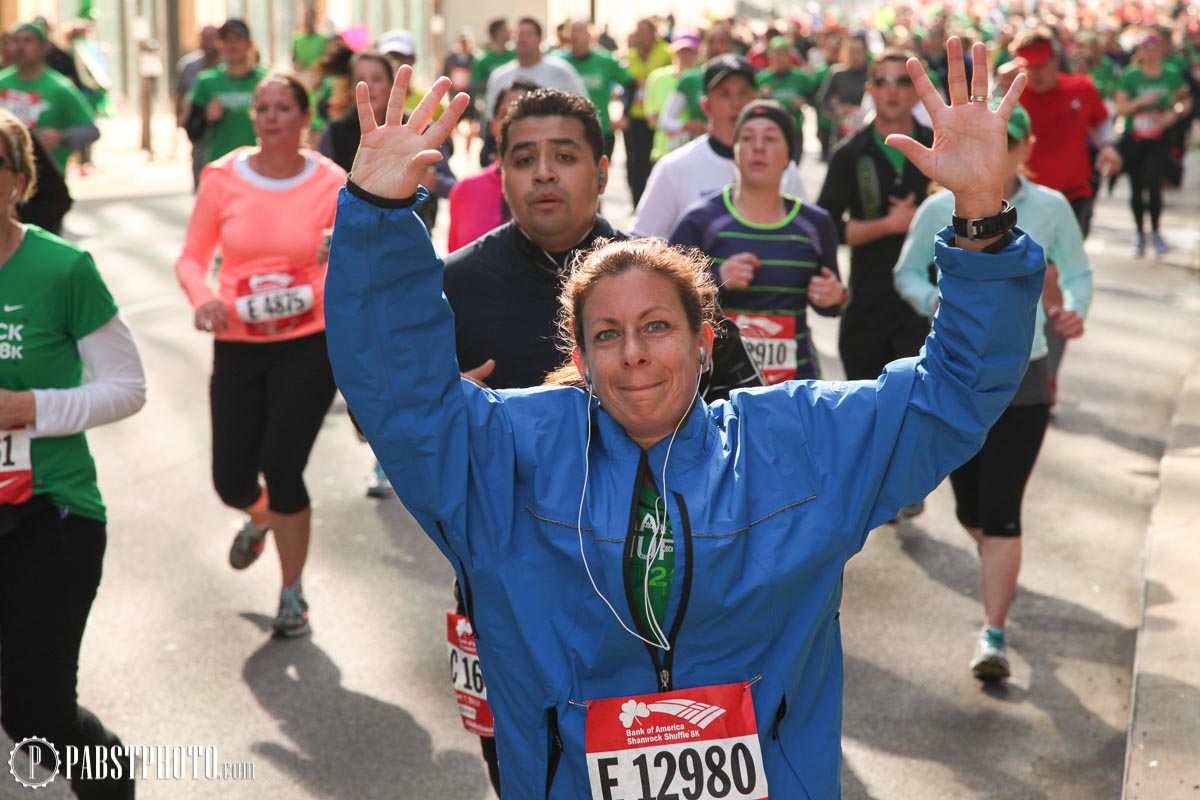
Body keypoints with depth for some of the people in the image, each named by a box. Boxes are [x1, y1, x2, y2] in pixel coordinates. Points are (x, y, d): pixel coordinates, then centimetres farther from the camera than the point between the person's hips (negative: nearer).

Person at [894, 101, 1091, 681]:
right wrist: (936, 303, -14)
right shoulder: (940, 210, -5)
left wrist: (1072, 311, -14)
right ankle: (996, 562, 48)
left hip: (1022, 377, -2)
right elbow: (907, 273, 7)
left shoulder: (1050, 209, -6)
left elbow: (1078, 274, 7)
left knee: (1001, 511, -8)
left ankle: (993, 634, -1)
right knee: (970, 510, 12)